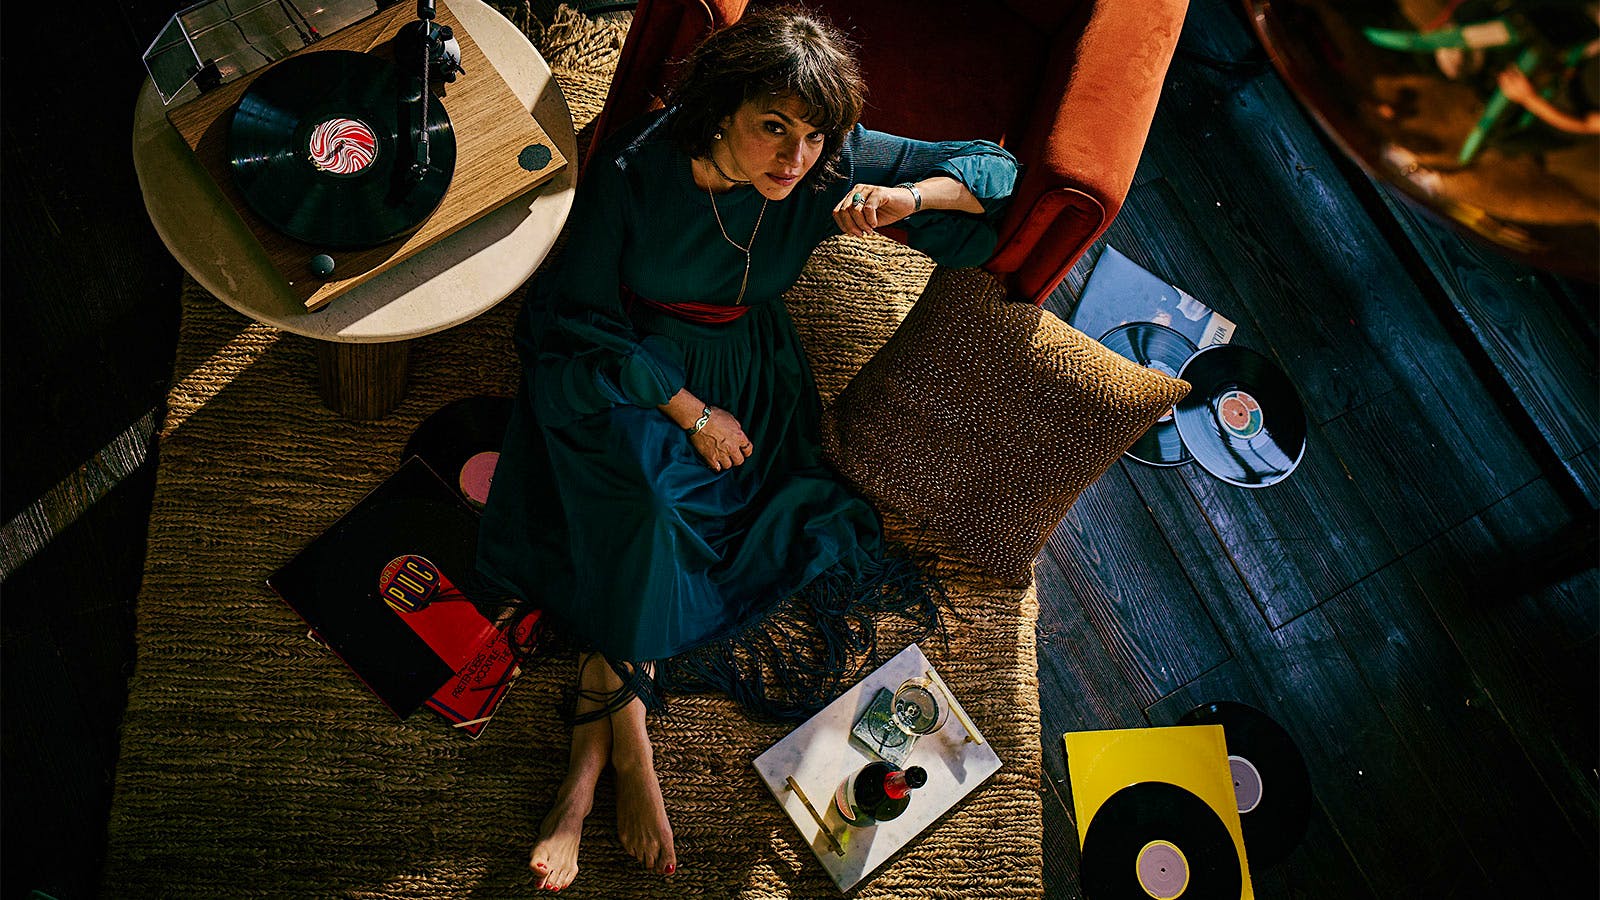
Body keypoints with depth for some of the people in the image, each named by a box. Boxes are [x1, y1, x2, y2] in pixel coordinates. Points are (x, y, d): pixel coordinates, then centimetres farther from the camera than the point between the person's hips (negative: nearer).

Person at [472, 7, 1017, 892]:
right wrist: (689, 412, -18)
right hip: (625, 372, -2)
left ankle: (586, 764, -13)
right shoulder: (636, 167, -19)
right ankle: (628, 747, -23)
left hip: (745, 379, 2)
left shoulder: (831, 164, -12)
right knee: (639, 491, -33)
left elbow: (995, 170, -5)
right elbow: (582, 316, -13)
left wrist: (909, 197, -26)